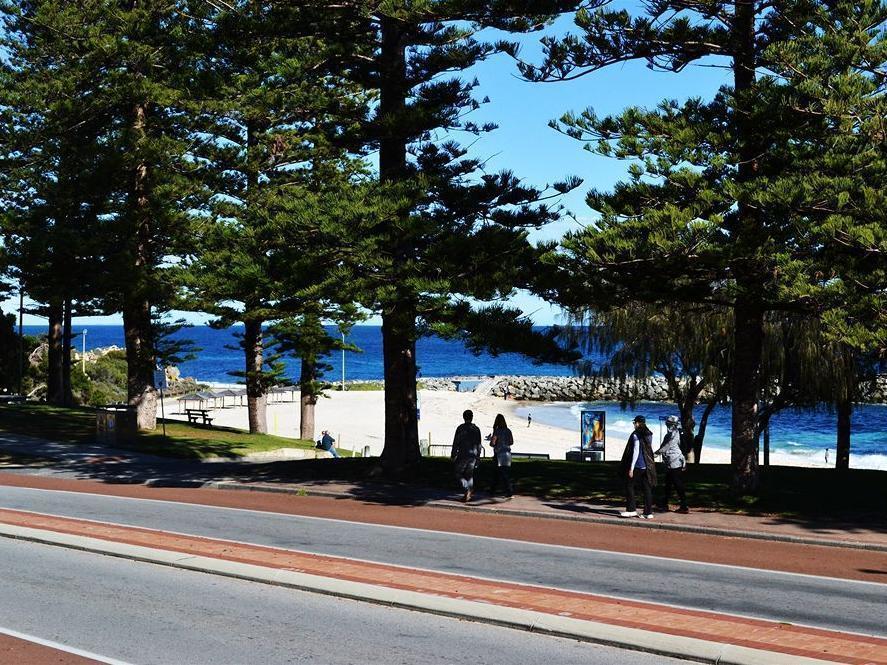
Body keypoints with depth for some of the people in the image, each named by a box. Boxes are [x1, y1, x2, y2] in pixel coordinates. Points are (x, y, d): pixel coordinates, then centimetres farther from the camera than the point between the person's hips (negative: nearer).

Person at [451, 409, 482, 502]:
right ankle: (468, 494, 9)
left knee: (459, 473, 4)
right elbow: (479, 445, 10)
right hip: (473, 455, 4)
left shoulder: (460, 428, -6)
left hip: (463, 454, -4)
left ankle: (466, 490, -15)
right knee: (469, 474, 12)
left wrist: (453, 456, 0)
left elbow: (456, 443, -7)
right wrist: (478, 456, 17)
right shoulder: (476, 429, 7)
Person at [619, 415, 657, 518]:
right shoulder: (649, 435, 10)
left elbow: (636, 452, -14)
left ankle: (631, 510, 2)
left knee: (629, 486, 5)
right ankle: (648, 512, 4)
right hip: (647, 466, 7)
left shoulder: (636, 435, -11)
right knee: (647, 488, 6)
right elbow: (650, 450, 14)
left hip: (638, 465, -7)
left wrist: (631, 468, -13)